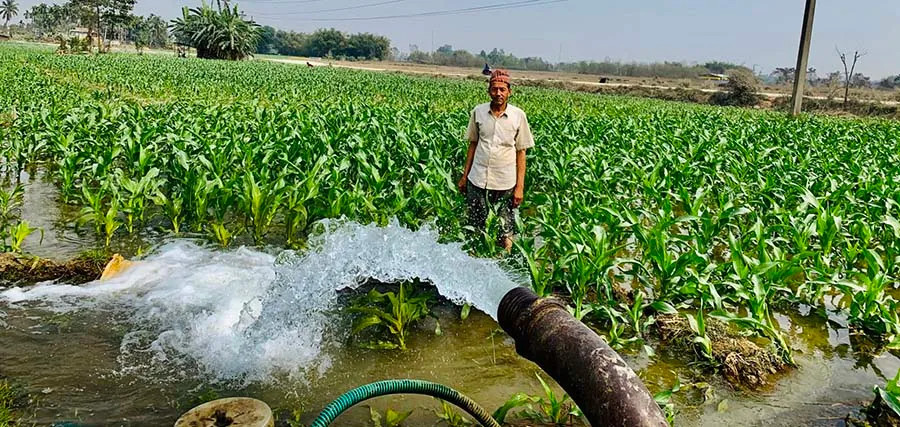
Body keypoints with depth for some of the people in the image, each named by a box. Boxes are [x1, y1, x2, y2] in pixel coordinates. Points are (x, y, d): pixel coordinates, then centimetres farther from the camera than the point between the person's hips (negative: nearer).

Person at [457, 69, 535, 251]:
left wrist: (520, 187, -4)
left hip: (505, 183, -1)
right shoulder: (478, 112, 0)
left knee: (506, 230, 8)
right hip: (477, 181, 2)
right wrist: (464, 176, 10)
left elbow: (521, 152, -1)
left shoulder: (518, 116, -5)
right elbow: (473, 144, 10)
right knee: (474, 228, 12)